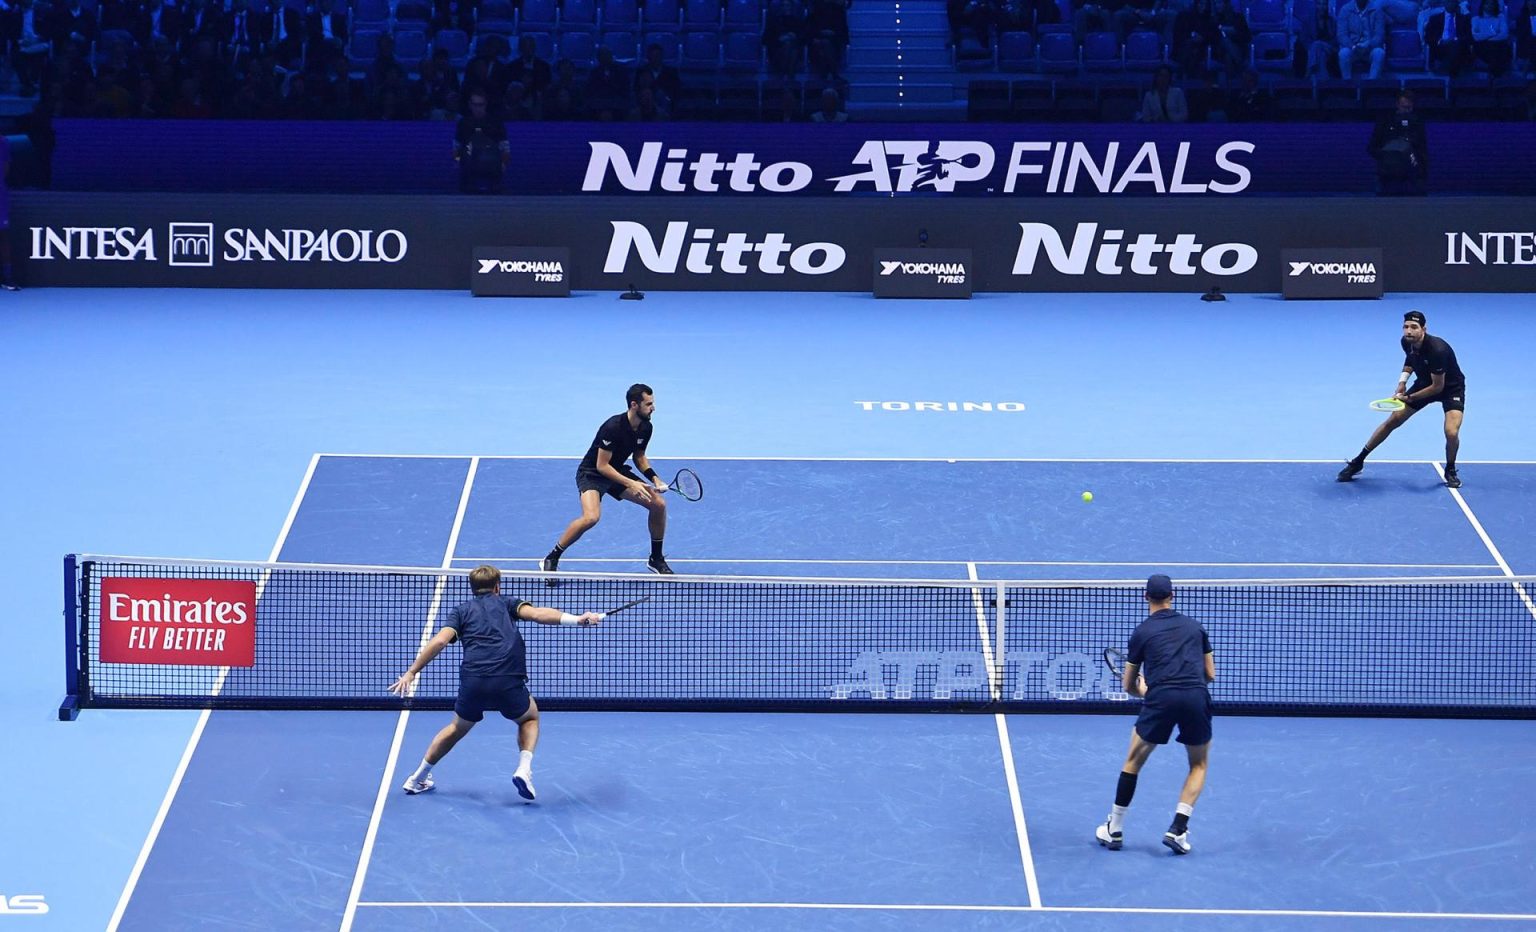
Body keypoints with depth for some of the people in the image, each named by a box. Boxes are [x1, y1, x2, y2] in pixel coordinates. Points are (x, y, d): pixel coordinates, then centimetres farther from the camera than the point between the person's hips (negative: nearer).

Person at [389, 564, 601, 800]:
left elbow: (439, 641, 5)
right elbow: (536, 614, 0)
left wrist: (411, 672, 8)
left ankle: (417, 779, 37)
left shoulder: (461, 610, 21)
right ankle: (524, 769, 4)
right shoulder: (506, 603, 20)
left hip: (472, 682, 2)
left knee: (458, 727, 30)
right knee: (530, 718, 28)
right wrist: (574, 619, -10)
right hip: (509, 682, -2)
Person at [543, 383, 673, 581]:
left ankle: (656, 559, 16)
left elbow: (639, 457, 11)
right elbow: (602, 465, -25)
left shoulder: (645, 427, -6)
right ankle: (551, 560, -17)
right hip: (592, 473, -8)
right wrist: (630, 484, -29)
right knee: (591, 517, -33)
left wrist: (654, 479, -5)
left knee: (659, 504, -4)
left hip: (618, 472, 8)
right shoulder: (613, 427, -29)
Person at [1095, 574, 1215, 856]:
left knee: (1133, 762, 19)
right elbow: (1210, 674, 23)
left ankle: (1114, 830, 22)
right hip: (1197, 696, 1)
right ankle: (1178, 829, 6)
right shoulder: (1195, 626, 20)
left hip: (1160, 697, -1)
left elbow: (1128, 686, 21)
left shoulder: (1142, 632, 14)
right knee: (1198, 766, 22)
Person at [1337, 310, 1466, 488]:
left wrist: (1409, 398, -20)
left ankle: (1450, 471, 7)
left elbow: (1438, 387, -27)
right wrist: (1402, 381, -6)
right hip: (1424, 383, 6)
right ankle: (1357, 462, 15)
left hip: (1451, 388, -6)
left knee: (1451, 432, -24)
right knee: (1392, 421, 2)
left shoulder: (1437, 350, -36)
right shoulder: (1406, 342, -16)